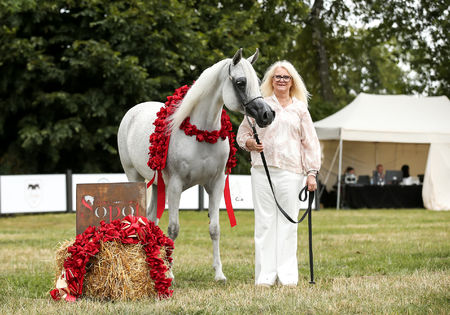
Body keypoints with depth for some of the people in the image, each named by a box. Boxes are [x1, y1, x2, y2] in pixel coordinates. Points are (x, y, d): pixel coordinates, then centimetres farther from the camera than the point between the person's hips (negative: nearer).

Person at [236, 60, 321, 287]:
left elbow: (310, 143, 11)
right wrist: (251, 143, -6)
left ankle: (288, 275, 5)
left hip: (291, 171, 0)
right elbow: (241, 134, 16)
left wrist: (312, 173, 3)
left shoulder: (300, 109, 12)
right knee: (265, 222, -1)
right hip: (263, 169, 0)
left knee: (288, 223, 0)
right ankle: (265, 275, 3)